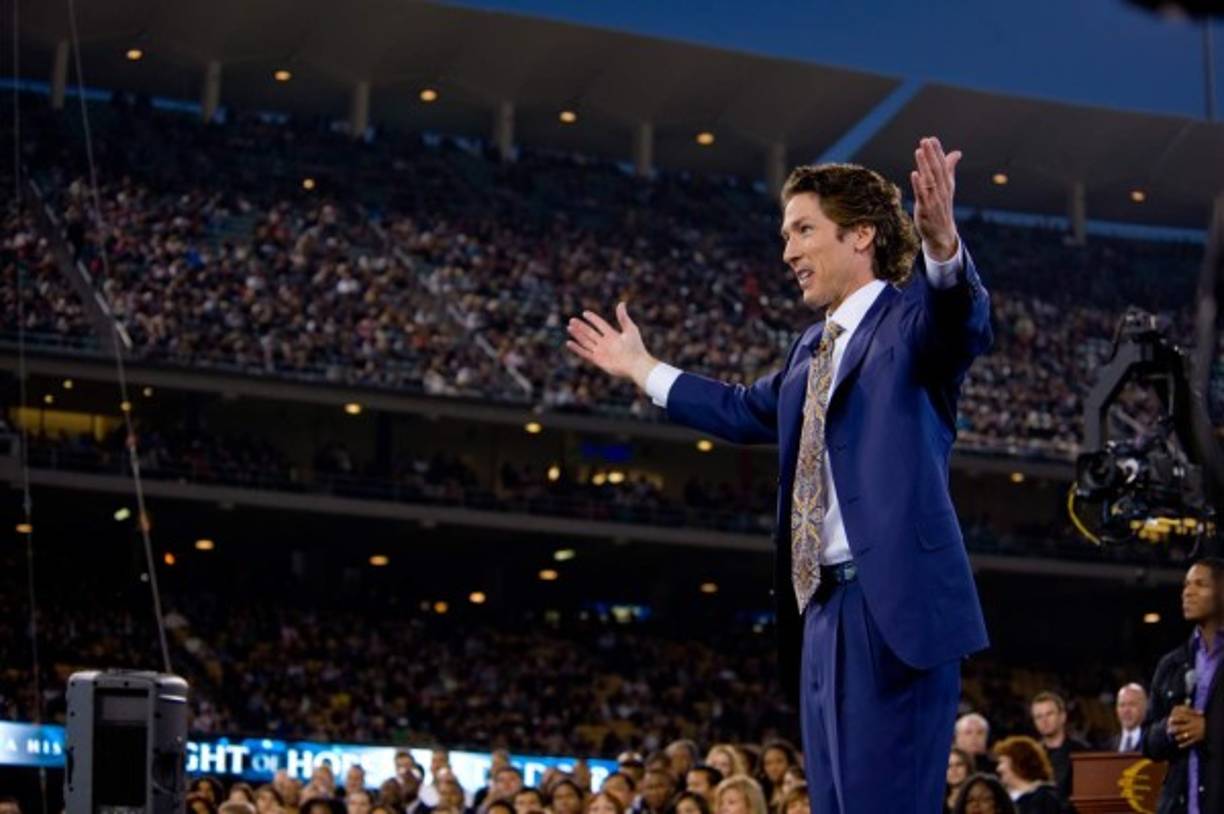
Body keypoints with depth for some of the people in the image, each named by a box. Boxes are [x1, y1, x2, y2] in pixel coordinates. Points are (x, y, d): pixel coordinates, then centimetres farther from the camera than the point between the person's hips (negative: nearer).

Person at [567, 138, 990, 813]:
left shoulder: (910, 317, -2)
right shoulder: (812, 350, 23)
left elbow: (965, 323, -25)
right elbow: (749, 411, 40)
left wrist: (943, 246, -46)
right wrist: (643, 371, 48)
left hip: (893, 606, -9)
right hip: (822, 609, 9)